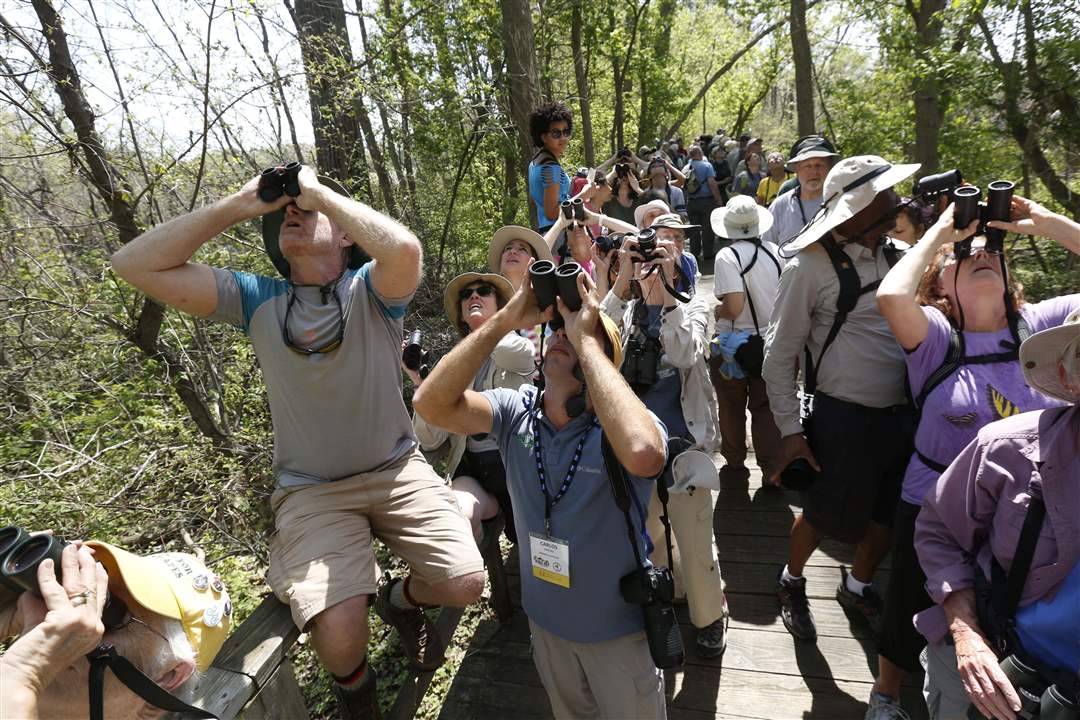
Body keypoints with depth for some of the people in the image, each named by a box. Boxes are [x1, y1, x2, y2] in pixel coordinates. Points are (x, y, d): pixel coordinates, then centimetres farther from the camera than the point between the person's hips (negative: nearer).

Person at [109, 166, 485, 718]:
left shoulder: (371, 288, -9)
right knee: (338, 632, -19)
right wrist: (239, 205, -12)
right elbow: (135, 264, -9)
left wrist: (320, 190, -20)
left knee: (466, 583, -11)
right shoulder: (257, 299, -2)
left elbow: (404, 248, -34)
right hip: (310, 491, 1)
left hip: (396, 470, 0)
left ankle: (401, 599, 26)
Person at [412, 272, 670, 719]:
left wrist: (585, 339, -41)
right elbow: (431, 404, -26)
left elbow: (643, 455, -49)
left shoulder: (618, 425, -25)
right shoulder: (516, 411, -13)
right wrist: (504, 320, -32)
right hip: (545, 619, 4)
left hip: (618, 628, -3)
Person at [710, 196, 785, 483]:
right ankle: (772, 467, 15)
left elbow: (734, 307, -23)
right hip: (769, 340, 4)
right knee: (765, 407, 12)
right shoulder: (774, 252, -1)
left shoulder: (728, 256, -16)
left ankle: (735, 464, 28)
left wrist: (715, 311, -4)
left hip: (734, 344, -4)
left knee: (732, 408, 13)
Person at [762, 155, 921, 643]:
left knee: (888, 517, 20)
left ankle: (857, 588, 48)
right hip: (844, 418, -6)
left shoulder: (898, 254, 6)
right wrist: (790, 429, -14)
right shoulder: (811, 265, -14)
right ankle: (791, 582, 40)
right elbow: (780, 353, -12)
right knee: (825, 515, 10)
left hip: (902, 415, 6)